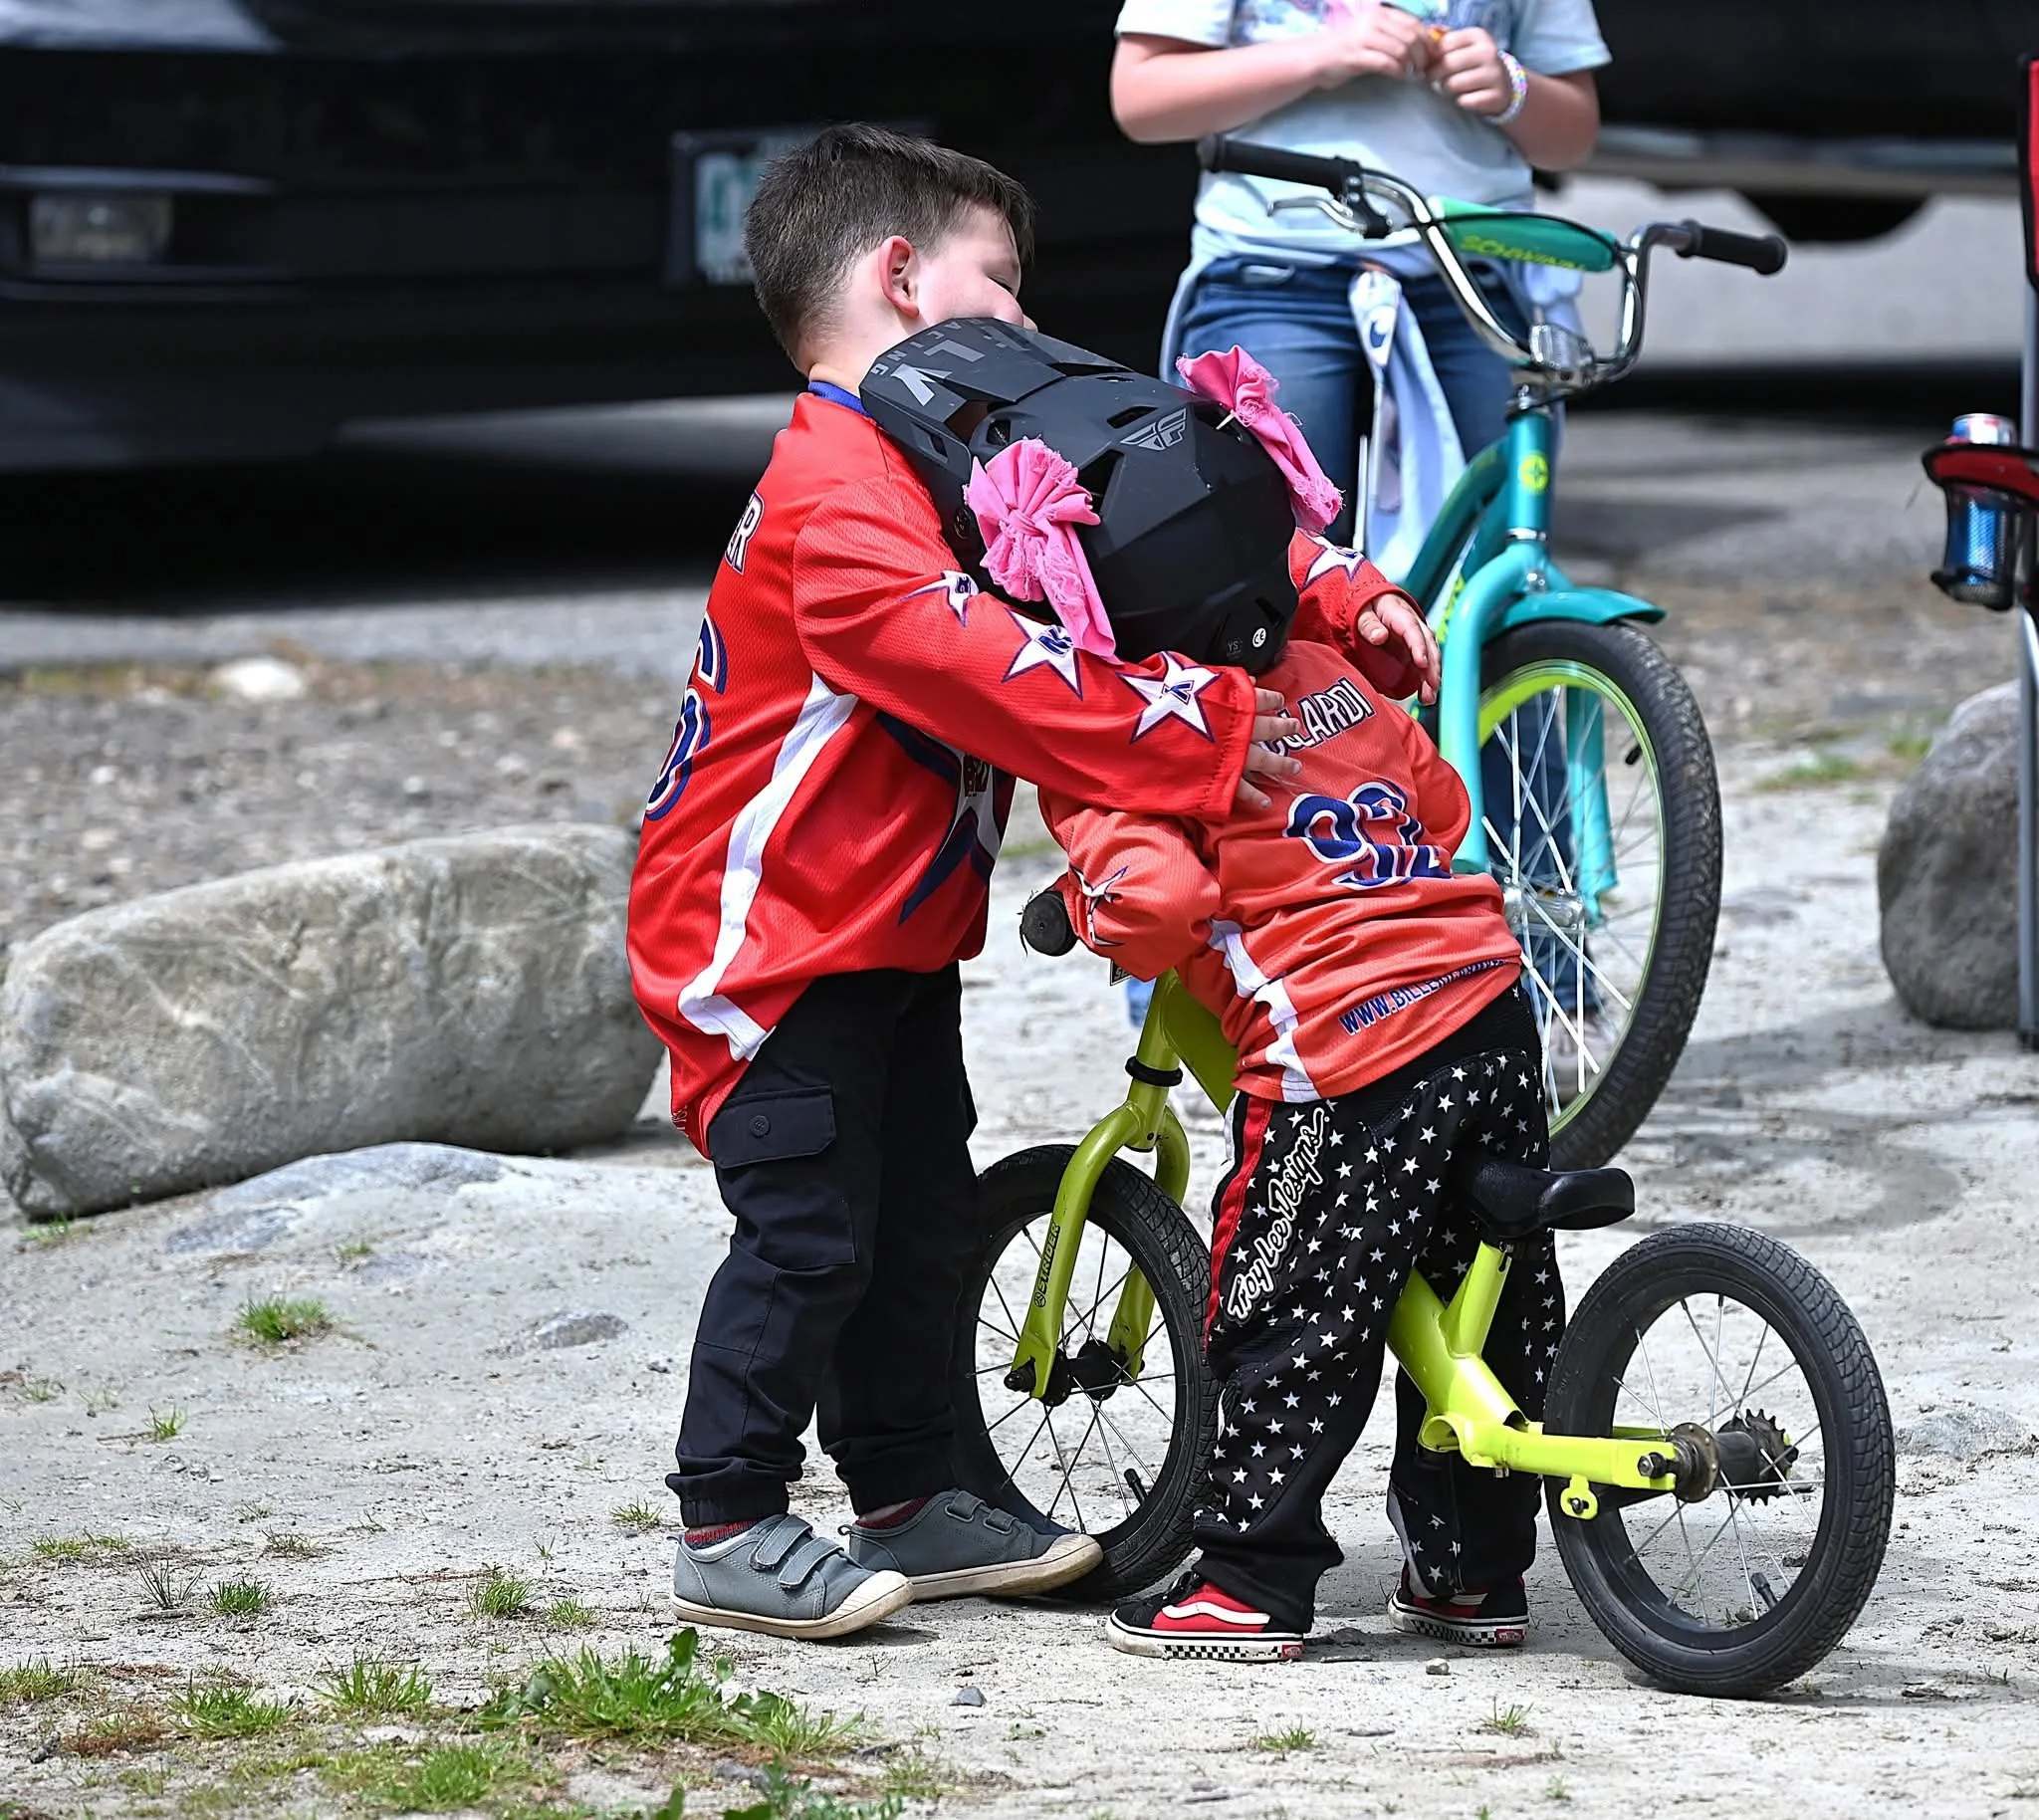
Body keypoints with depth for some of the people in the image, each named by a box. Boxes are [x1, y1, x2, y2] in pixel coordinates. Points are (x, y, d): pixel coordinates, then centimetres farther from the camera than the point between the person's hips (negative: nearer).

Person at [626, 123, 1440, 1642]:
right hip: (770, 934, -10)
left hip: (893, 933, 10)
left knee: (925, 1220, 12)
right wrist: (1187, 740, -34)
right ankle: (729, 1530, -2)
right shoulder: (837, 490, -23)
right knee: (809, 1234, -10)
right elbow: (984, 668, -33)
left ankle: (910, 1502, 22)